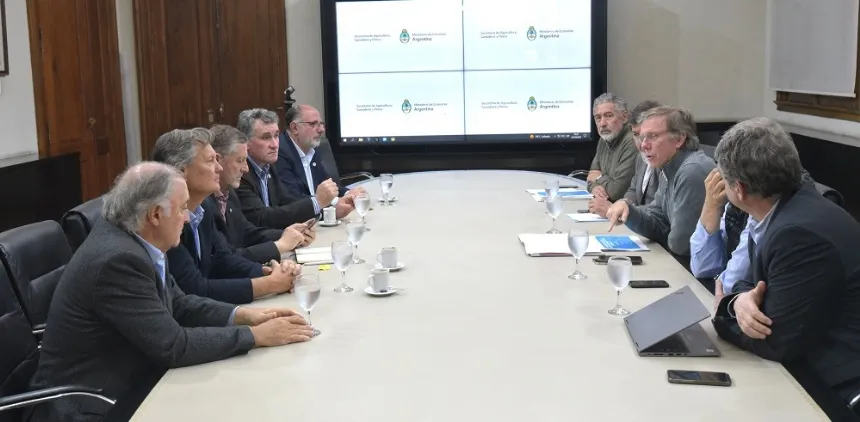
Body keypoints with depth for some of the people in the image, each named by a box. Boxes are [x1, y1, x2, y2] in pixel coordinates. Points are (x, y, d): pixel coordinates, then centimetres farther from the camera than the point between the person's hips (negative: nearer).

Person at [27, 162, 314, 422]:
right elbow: (173, 345, -24)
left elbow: (177, 304, 10)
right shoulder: (117, 259, -25)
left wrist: (241, 315, -3)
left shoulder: (129, 240, 1)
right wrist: (256, 335, -17)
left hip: (125, 387, 8)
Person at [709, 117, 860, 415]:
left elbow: (776, 342, -22)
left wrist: (722, 312, -4)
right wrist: (740, 301, -15)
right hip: (815, 368, 8)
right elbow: (754, 282, 9)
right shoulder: (783, 210, 1)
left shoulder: (800, 233, -27)